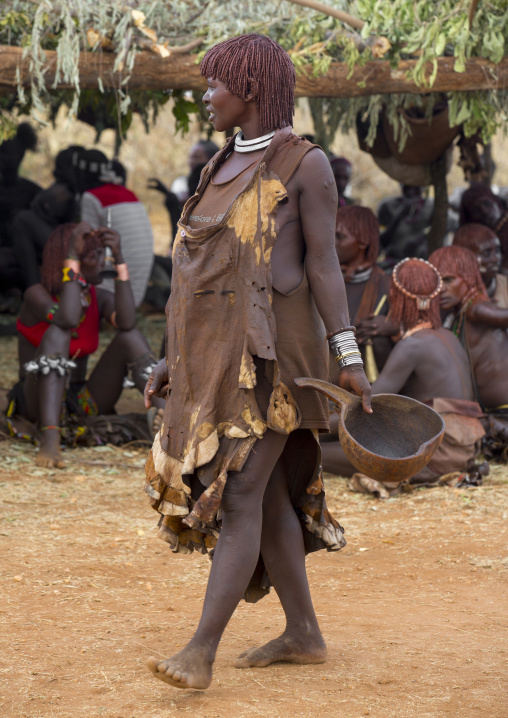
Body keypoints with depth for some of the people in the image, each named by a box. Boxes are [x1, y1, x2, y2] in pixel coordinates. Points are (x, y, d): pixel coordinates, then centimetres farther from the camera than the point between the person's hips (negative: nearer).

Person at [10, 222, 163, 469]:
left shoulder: (99, 298, 3)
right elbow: (68, 320, -33)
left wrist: (119, 259, -21)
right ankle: (49, 440, -45)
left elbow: (126, 322, -20)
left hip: (83, 403, 5)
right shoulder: (37, 295, -11)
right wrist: (71, 257, -28)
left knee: (130, 336, -14)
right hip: (37, 403, -5)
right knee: (58, 333, -31)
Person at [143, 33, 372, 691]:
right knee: (266, 494, 11)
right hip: (221, 358, 8)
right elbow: (204, 273, 15)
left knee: (240, 495, -13)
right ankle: (303, 635, 22)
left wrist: (349, 357, -15)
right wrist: (174, 356, 13)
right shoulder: (224, 168, 14)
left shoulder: (307, 164, -7)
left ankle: (199, 656, -16)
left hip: (274, 353, -8)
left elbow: (323, 263, -10)